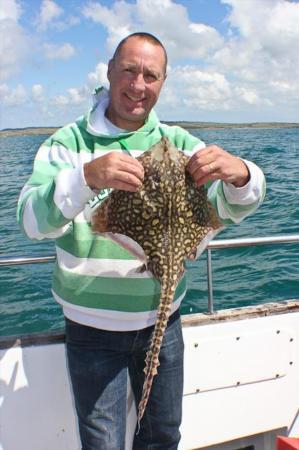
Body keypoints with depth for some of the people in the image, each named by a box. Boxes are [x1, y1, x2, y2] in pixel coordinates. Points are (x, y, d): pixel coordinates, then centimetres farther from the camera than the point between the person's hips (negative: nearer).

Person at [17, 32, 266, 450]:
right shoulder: (69, 142, -8)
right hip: (93, 326, -2)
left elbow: (232, 207, -9)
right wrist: (86, 177, -41)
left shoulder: (177, 144, -1)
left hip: (162, 318, 3)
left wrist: (239, 174, -33)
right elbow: (32, 220, -21)